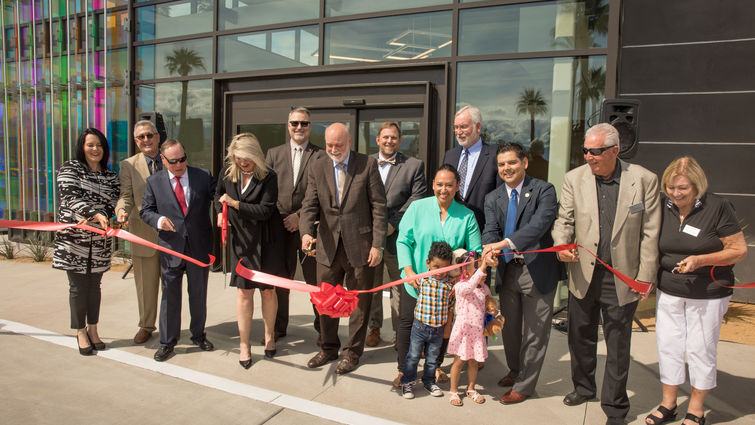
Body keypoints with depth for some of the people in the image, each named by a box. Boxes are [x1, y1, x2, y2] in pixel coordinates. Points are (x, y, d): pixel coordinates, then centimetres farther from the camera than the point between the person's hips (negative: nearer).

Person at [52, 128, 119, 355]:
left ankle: (92, 330, 24)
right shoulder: (70, 168, 0)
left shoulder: (110, 176, 10)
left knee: (94, 285, 11)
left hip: (99, 240, 3)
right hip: (73, 238, -3)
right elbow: (70, 197, -14)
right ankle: (81, 333, 16)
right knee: (78, 286, 3)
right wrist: (95, 213, -29)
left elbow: (112, 203, -1)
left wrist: (94, 220, -19)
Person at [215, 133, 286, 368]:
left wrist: (235, 203, -18)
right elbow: (219, 194, 21)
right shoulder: (227, 173, 1)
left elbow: (265, 211, -20)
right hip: (241, 240, 3)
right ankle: (244, 344, 17)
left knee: (268, 290, 9)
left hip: (266, 241, -2)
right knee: (244, 290, 4)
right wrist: (221, 212, 4)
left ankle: (269, 335, 29)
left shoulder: (268, 177, -13)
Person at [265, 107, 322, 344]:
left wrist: (300, 216, -12)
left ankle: (322, 327, 20)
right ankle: (279, 326, 29)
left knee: (316, 280, 4)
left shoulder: (320, 156, 0)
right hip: (280, 226, 3)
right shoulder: (274, 154, 11)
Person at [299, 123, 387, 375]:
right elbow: (309, 205, 1)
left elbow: (378, 206, -5)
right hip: (328, 246, 3)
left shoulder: (368, 165, -5)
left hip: (360, 246, -3)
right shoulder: (316, 168, 4)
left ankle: (353, 352, 27)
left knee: (359, 302, 9)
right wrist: (306, 232, -19)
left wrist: (378, 244, -10)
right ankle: (329, 348, 35)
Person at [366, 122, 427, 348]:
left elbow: (417, 199, -6)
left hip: (397, 235, -2)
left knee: (400, 286, 6)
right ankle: (373, 327, 28)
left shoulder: (414, 165, 2)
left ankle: (401, 331, 19)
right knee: (371, 285, 12)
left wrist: (393, 223, -14)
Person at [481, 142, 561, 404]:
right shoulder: (493, 199, 8)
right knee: (510, 327, 19)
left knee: (534, 332, 6)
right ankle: (515, 371, 42)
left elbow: (540, 224, -23)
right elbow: (491, 231, -3)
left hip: (537, 270, -5)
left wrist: (505, 242, -34)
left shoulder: (544, 191, -8)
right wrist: (490, 252, -26)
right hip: (507, 270, 5)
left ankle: (523, 386, 23)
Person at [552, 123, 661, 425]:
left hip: (622, 279, -2)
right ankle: (583, 387, 41)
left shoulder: (644, 180, -5)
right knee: (580, 338, 17)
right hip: (583, 275, 3)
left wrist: (646, 275, -5)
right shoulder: (574, 179, 0)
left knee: (618, 346, 9)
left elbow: (650, 232, -3)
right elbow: (564, 220, 4)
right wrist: (561, 245, -17)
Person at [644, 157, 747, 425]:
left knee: (701, 350, 7)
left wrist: (700, 260, -21)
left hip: (708, 295, -4)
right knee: (667, 347, 10)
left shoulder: (717, 207, -13)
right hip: (668, 292, 4)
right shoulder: (662, 207, 0)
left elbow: (739, 250, -9)